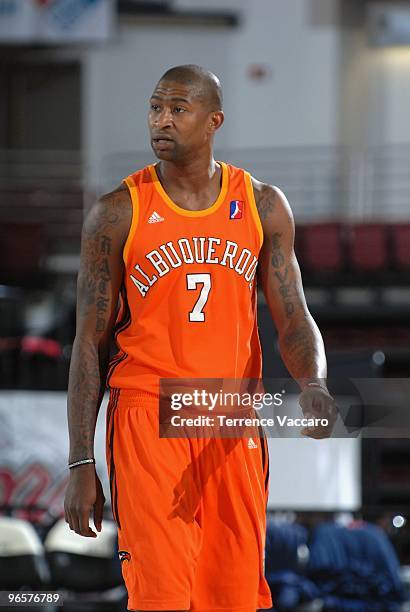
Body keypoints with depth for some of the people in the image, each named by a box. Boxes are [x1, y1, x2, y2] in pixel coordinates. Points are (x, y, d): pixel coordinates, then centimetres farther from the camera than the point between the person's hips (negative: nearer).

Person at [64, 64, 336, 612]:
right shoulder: (117, 214, -1)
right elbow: (91, 342, 1)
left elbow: (294, 320, 5)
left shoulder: (264, 207, 6)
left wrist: (314, 384, -19)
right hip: (147, 418, -3)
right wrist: (81, 464, -4)